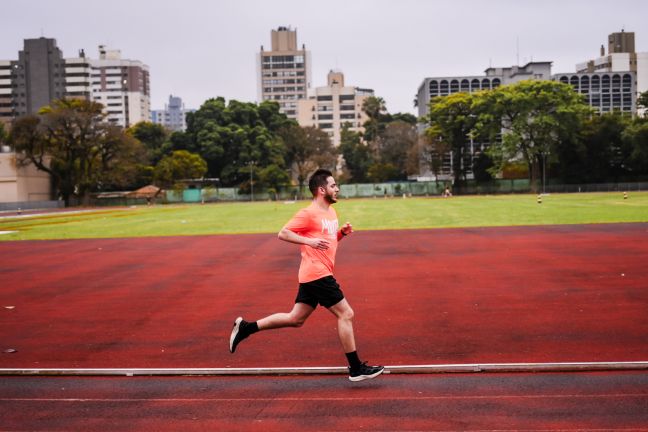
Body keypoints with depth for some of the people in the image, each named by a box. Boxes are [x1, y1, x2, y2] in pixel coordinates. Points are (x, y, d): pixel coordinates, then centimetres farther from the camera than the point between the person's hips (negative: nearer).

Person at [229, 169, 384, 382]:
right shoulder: (308, 213, -12)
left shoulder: (331, 212, 16)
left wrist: (342, 232, 7)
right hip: (317, 274, -10)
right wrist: (309, 241, -23)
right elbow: (283, 233, -12)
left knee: (295, 319, 12)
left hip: (312, 276, 10)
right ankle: (356, 368, 3)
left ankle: (245, 327, 18)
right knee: (346, 314, -5)